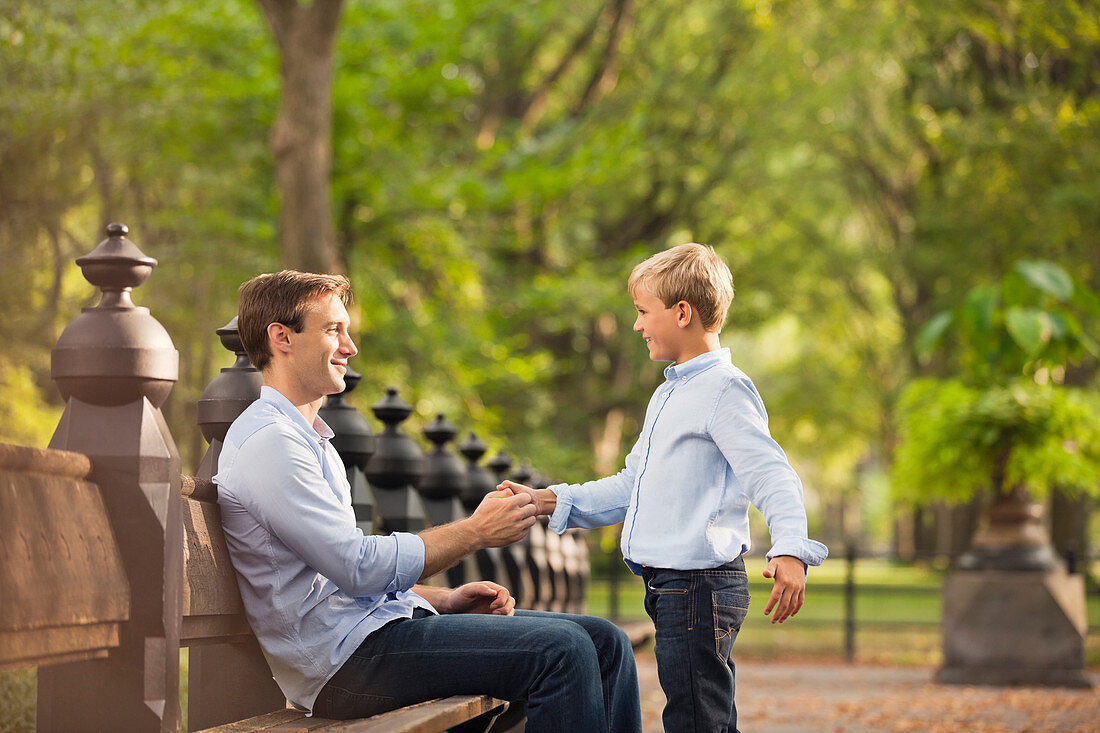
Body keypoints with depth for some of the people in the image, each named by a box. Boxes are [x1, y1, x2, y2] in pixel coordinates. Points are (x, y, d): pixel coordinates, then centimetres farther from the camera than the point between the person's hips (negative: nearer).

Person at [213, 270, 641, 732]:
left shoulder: (309, 440, 24)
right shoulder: (269, 441, -11)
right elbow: (359, 568, -18)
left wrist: (445, 600, 11)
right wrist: (475, 531, -9)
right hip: (344, 656, -10)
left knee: (603, 642, -1)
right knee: (560, 650, -23)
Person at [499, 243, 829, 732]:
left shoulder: (723, 389, -11)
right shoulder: (667, 395, 22)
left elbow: (772, 477, -22)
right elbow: (630, 488, 28)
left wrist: (790, 549, -38)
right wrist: (549, 501, 19)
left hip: (700, 586, -10)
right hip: (670, 587, 10)